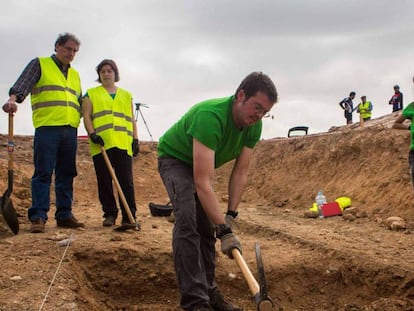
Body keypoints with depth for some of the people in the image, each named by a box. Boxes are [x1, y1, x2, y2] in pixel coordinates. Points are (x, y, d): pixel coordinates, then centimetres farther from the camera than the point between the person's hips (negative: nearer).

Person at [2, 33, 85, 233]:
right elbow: (22, 85, -7)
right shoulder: (40, 64, 7)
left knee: (66, 174, 6)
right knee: (43, 173, -8)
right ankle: (38, 217, -7)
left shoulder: (74, 75, 23)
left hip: (70, 130, 5)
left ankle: (64, 215, 11)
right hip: (47, 127, -5)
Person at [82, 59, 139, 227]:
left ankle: (129, 216, -1)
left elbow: (131, 119, 19)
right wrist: (92, 134, -10)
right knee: (104, 181, 0)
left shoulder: (126, 95, 22)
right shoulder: (91, 94, 15)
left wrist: (135, 139, 8)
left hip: (123, 144, 1)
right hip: (101, 144, -1)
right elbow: (86, 116, 5)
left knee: (126, 181, -5)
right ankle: (109, 214, 9)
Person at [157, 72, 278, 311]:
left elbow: (240, 173, -10)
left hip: (202, 164, 7)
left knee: (207, 225, 4)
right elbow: (202, 182, -45)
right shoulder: (210, 116, -41)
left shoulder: (254, 126, -18)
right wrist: (224, 230, -47)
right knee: (188, 220, -24)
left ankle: (208, 290, 17)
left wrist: (230, 215, -16)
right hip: (175, 159, -7)